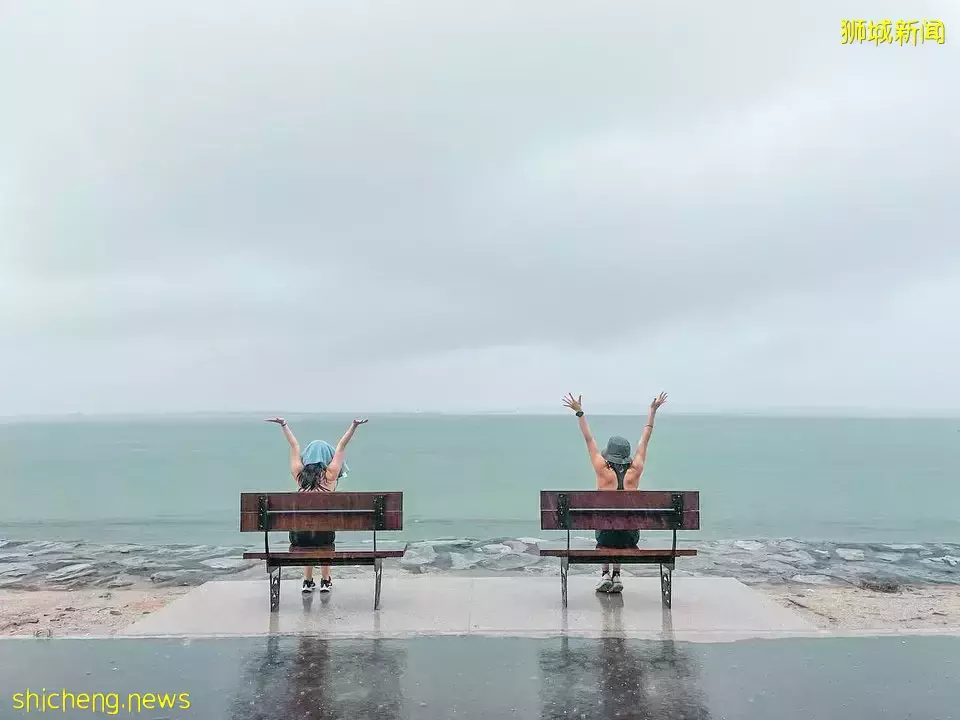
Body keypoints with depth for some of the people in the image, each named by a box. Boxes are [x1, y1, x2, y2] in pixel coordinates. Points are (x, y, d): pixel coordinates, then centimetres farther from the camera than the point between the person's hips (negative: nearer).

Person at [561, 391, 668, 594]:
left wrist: (580, 412, 6)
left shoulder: (603, 470, -5)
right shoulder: (635, 471, -1)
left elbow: (589, 440, 0)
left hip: (607, 534, -2)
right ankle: (616, 575, 22)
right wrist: (653, 411, 17)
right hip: (630, 536, 2)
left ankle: (606, 574, 20)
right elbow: (645, 439, 8)